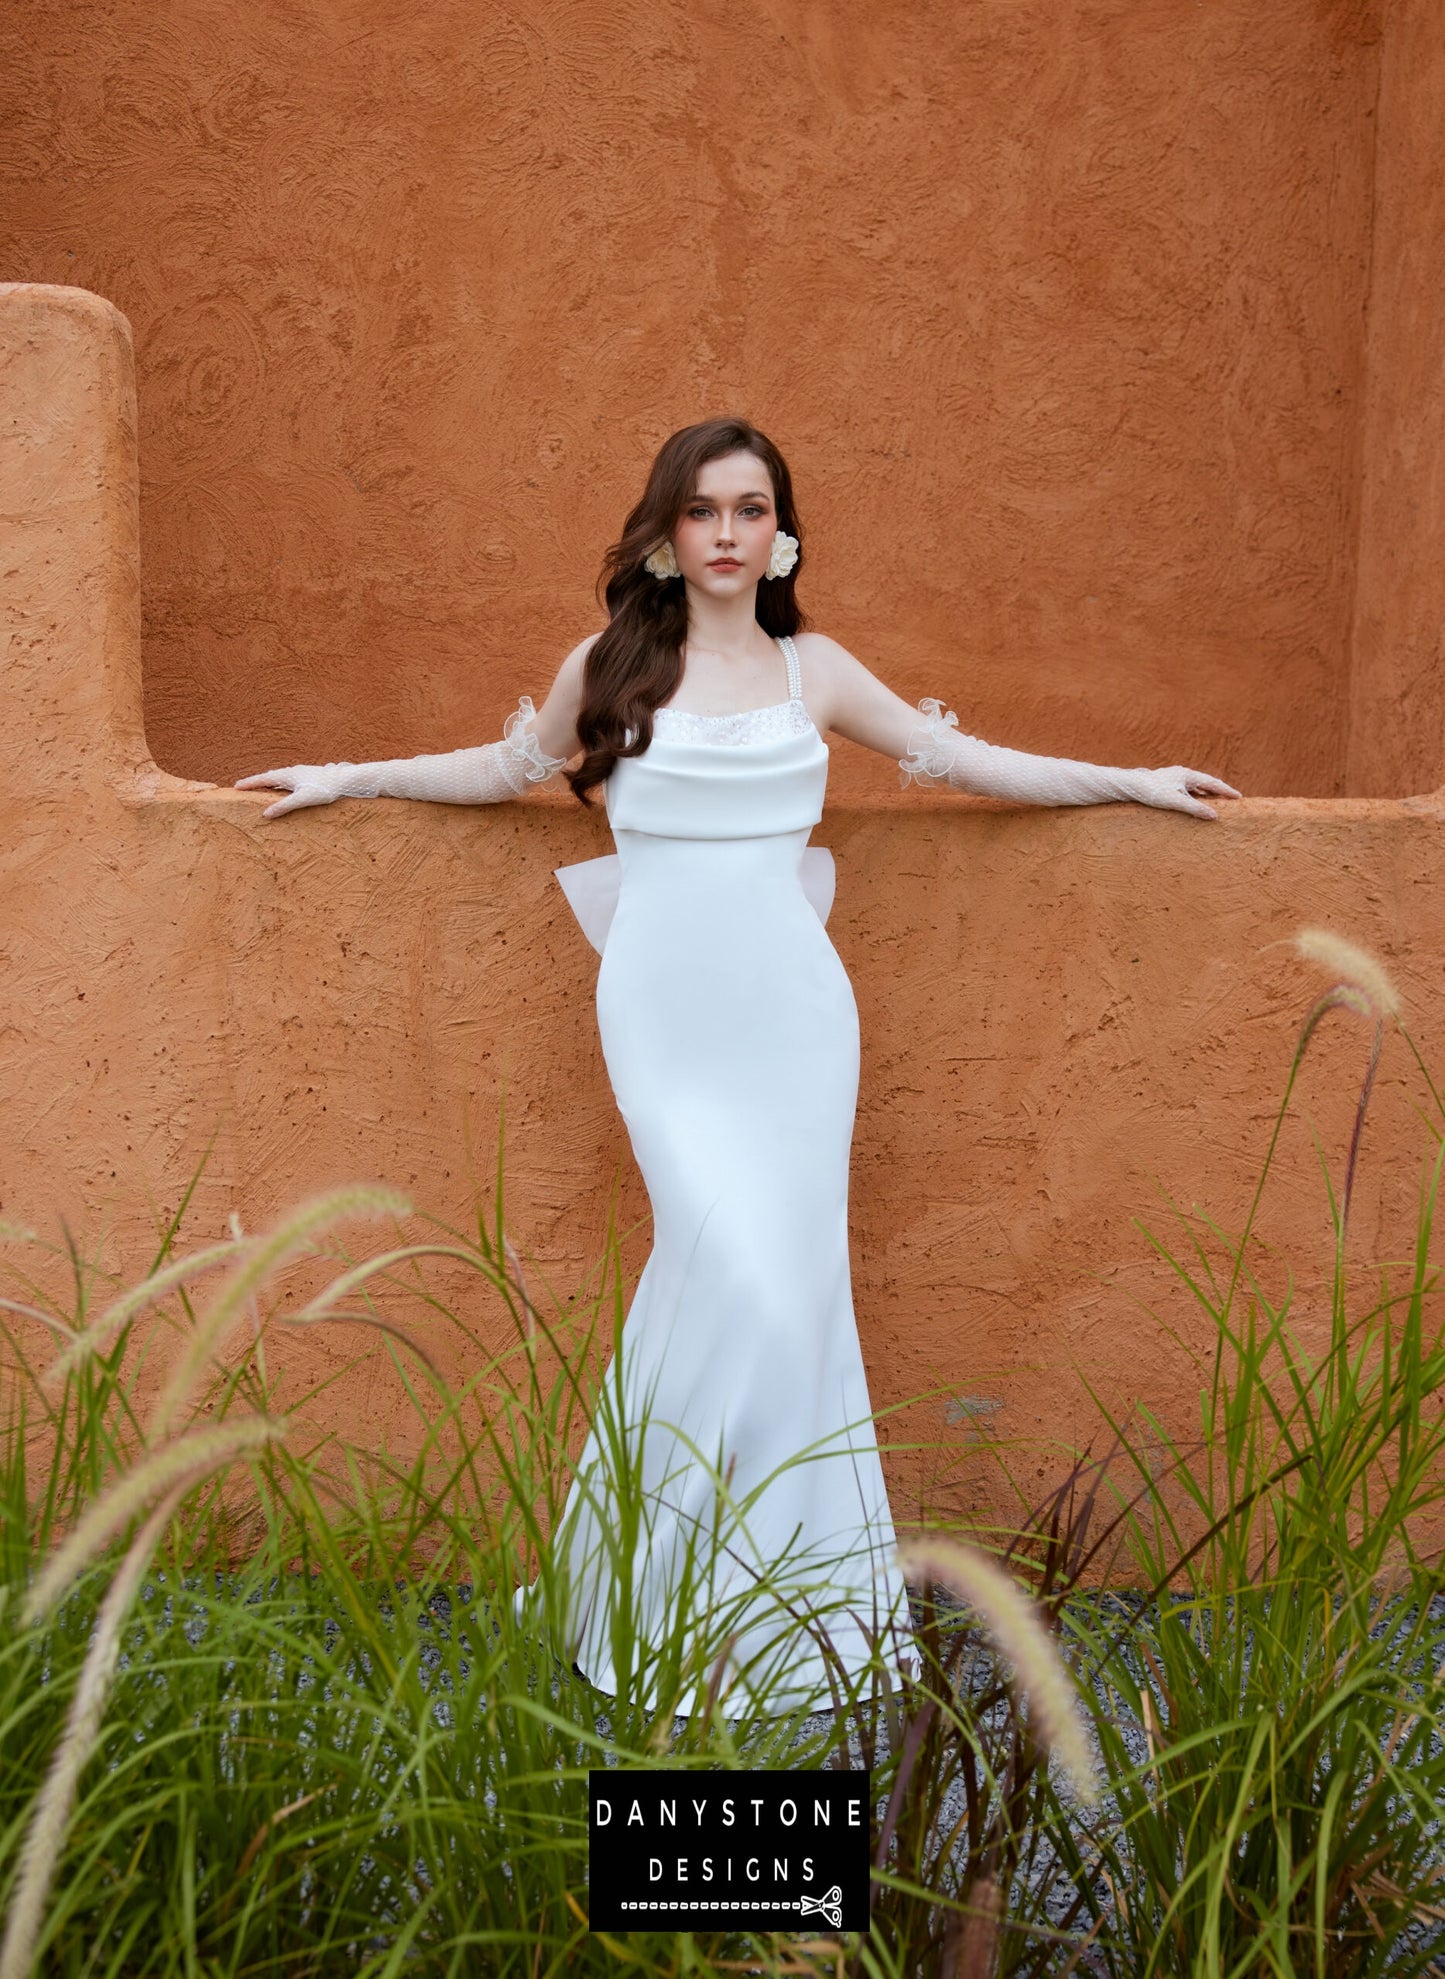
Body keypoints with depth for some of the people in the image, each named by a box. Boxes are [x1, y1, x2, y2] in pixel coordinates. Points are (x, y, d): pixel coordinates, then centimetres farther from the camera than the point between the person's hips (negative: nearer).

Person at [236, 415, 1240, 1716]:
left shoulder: (813, 670, 10)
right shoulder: (609, 667, 8)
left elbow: (969, 759, 17)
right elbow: (507, 767, 23)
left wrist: (1131, 781, 18)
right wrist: (348, 777, 26)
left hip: (791, 1011, 2)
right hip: (666, 1013, -1)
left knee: (789, 1281, -1)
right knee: (734, 1268, -13)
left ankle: (794, 1594, 16)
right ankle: (662, 1588, 7)